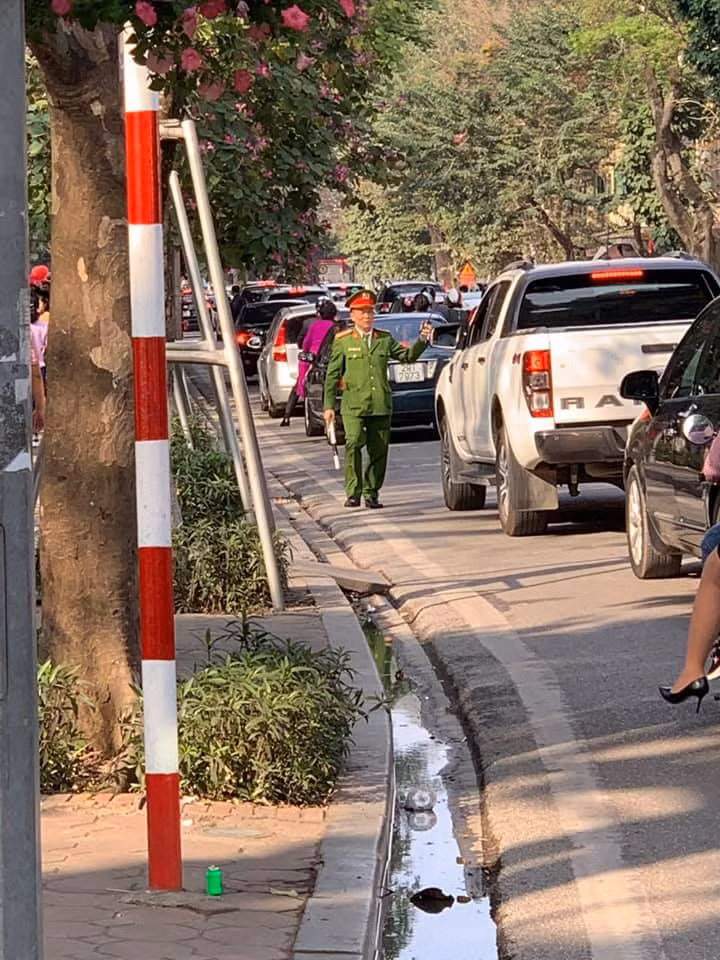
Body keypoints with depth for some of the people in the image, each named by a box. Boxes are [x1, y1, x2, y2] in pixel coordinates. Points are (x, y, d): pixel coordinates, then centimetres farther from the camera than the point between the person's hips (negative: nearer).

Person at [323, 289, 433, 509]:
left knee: (379, 450, 3)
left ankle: (371, 494, 15)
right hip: (354, 405, -3)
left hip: (381, 406, 3)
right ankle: (353, 493, -13)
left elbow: (407, 356, 12)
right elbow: (332, 374, 6)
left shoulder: (385, 339, 14)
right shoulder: (343, 340, 6)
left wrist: (422, 340, -6)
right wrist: (328, 406, 2)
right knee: (354, 444, -19)